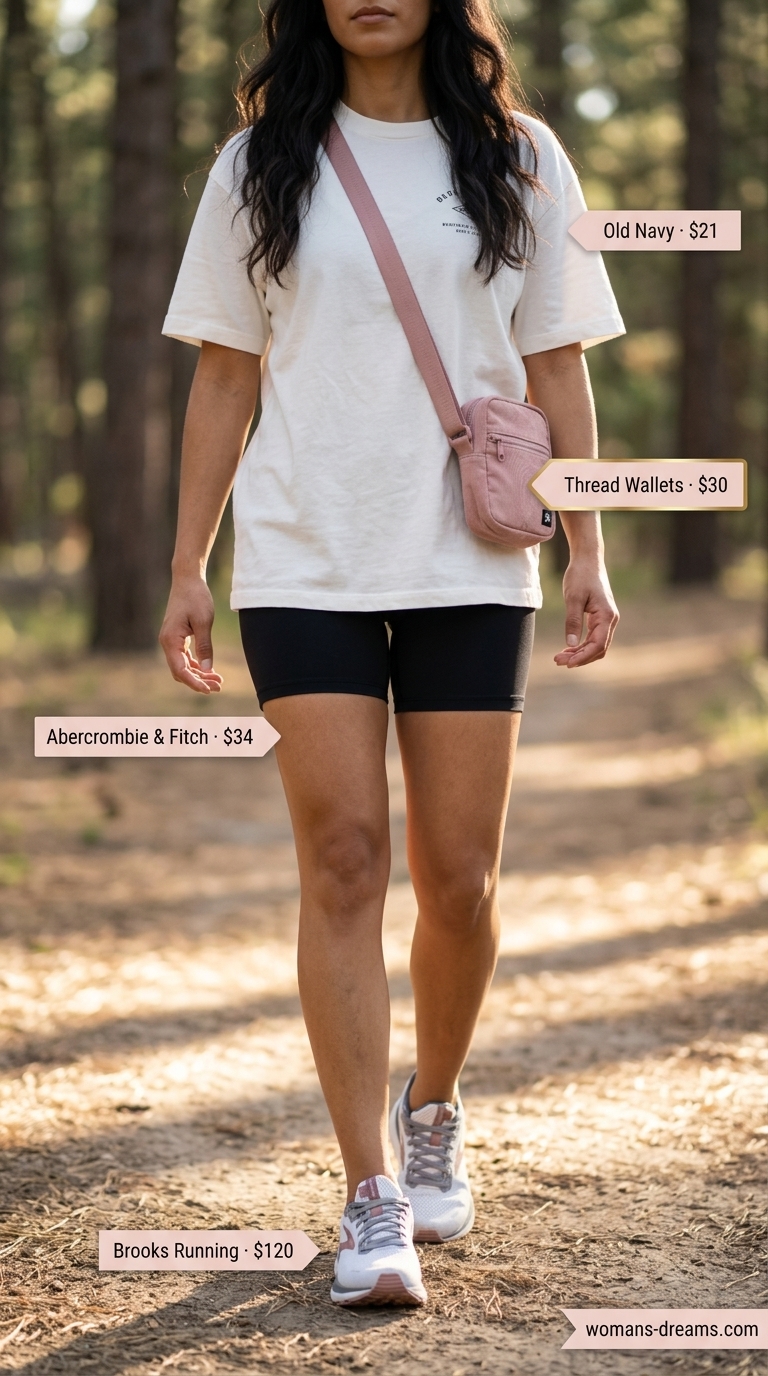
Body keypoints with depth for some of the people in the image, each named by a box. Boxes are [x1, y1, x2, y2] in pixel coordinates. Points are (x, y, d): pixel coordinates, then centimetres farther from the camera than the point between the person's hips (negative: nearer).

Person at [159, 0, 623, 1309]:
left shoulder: (519, 159, 8)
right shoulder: (261, 166, 7)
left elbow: (555, 366, 9)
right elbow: (224, 376, 8)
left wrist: (588, 551, 3)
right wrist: (189, 568, 4)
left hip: (470, 566, 1)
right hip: (304, 563, -1)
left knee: (460, 878, 1)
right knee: (343, 861, -7)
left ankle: (432, 1113, 29)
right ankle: (373, 1202, -3)